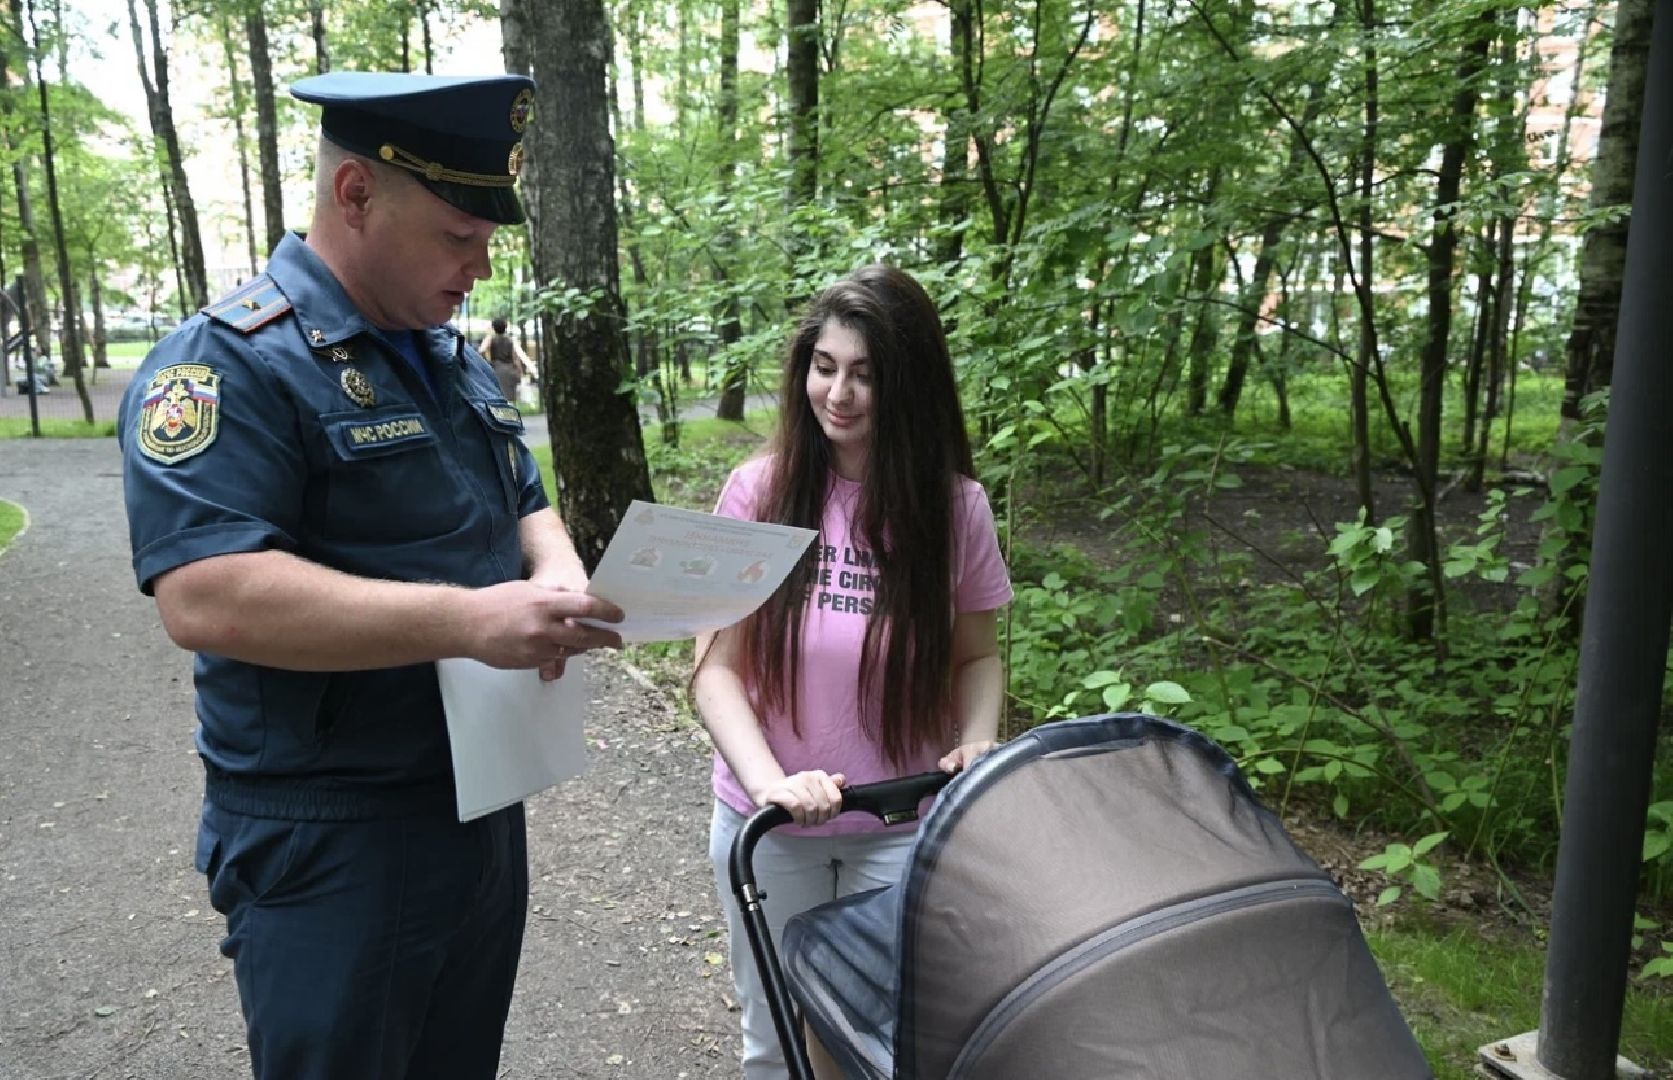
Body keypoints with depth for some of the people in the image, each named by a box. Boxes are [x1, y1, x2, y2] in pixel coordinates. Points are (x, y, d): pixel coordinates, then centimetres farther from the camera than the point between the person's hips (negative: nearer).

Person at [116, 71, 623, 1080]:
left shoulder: (456, 360, 10)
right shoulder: (233, 362, -16)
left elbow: (527, 509, 18)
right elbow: (205, 598, -27)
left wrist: (558, 579, -6)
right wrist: (469, 619, -33)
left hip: (486, 802, 8)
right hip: (333, 844, -8)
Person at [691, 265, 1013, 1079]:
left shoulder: (955, 505, -6)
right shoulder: (760, 491, -10)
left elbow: (977, 655, 5)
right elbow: (715, 670, -9)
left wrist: (978, 744, -14)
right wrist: (770, 782, -24)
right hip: (769, 824, 0)